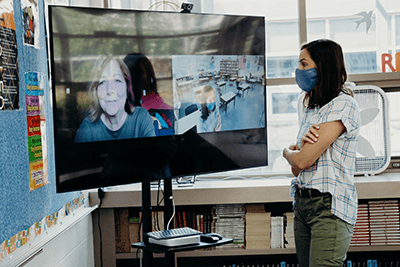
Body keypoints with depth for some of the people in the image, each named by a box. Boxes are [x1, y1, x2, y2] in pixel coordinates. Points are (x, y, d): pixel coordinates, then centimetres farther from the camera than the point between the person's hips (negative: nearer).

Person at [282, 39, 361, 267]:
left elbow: (303, 160, -16)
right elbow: (296, 169, 13)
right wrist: (302, 145, -8)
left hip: (330, 206, -8)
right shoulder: (311, 107, 18)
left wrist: (288, 152, 7)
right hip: (302, 202, 8)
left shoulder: (343, 105, -11)